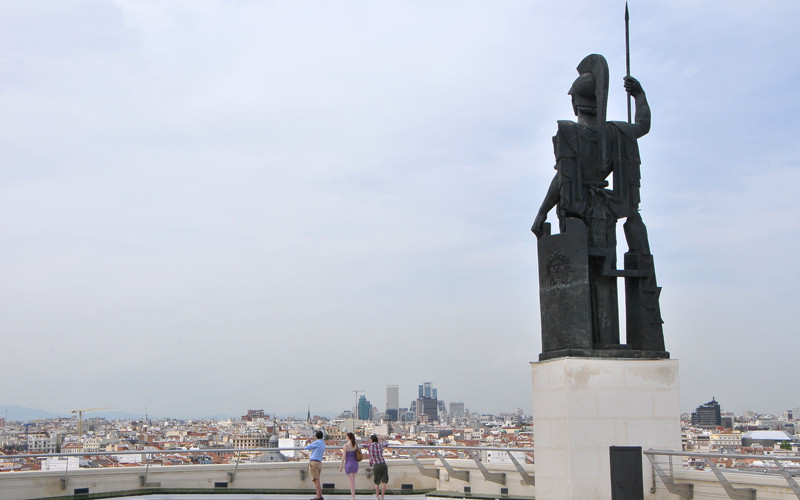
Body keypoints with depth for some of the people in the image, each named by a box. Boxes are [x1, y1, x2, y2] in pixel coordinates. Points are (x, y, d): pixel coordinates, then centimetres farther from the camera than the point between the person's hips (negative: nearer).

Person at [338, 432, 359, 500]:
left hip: (348, 463, -5)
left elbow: (344, 457, -12)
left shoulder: (345, 445, -12)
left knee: (351, 481, -2)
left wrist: (341, 466, -5)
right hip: (355, 463, 5)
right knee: (353, 480, 17)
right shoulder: (356, 445, 3)